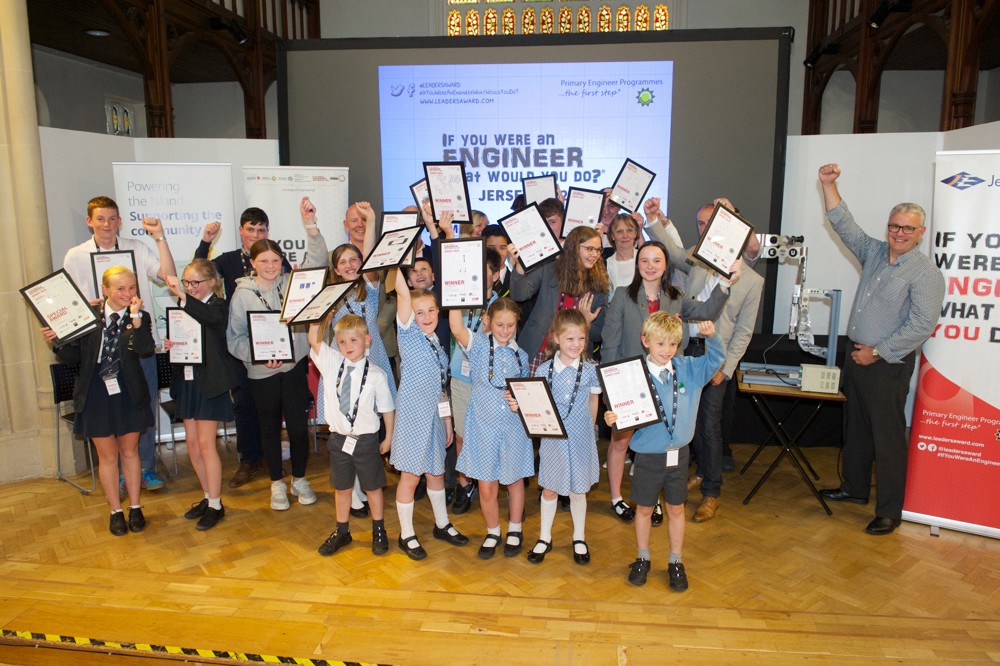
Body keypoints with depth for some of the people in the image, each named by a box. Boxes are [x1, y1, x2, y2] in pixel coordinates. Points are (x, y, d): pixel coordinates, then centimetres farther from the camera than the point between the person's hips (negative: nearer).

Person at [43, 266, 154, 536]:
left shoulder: (140, 318, -5)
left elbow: (146, 350, -23)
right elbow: (74, 357, 0)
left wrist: (135, 317, -26)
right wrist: (58, 341, -17)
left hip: (129, 395, 0)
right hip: (96, 395, 0)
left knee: (130, 452, 13)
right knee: (107, 456, 10)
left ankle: (135, 508, 27)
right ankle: (116, 511, 25)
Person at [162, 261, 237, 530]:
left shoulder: (219, 305, -10)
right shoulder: (182, 305, 10)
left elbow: (210, 317, -34)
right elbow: (175, 335, 14)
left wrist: (182, 297, -45)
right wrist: (168, 344, -8)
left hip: (209, 382, -7)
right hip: (186, 380, 7)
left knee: (205, 444, -4)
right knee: (192, 444, 12)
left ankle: (215, 505, 8)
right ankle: (209, 497, 27)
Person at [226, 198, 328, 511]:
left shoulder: (292, 282, 1)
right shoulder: (242, 293, -2)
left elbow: (316, 260, -8)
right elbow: (235, 337, -4)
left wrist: (310, 225, -19)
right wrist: (259, 355, -19)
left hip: (294, 365, 1)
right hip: (261, 372, 0)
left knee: (298, 426, 5)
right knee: (270, 428, 13)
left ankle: (299, 479, 26)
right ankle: (277, 483, 29)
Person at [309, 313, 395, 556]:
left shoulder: (376, 375, -14)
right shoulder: (332, 363, -5)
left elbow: (387, 409, -6)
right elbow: (314, 340, -16)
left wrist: (388, 438, -2)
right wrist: (322, 315, -22)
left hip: (366, 440, -3)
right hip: (339, 438, 3)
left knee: (373, 487, 15)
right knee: (341, 488, 19)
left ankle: (379, 531, 36)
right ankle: (342, 532, 39)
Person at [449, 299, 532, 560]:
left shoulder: (521, 355, 4)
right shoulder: (478, 345, -6)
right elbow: (456, 328, -27)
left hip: (514, 426, 2)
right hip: (484, 426, -2)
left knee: (515, 479, 16)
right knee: (487, 487, 5)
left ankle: (514, 530, 38)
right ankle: (492, 532, 30)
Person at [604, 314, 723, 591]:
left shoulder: (688, 369, -3)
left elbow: (716, 358, -5)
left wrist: (711, 336, -22)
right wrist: (612, 418, -31)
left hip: (679, 453, 2)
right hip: (648, 454, -2)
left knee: (676, 508, 16)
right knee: (644, 508, 13)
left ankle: (675, 563, 33)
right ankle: (642, 559, 34)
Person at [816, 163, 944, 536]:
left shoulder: (925, 273, -12)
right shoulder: (874, 252, 8)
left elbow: (922, 325, -19)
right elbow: (843, 223, 12)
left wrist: (877, 352, -17)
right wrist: (828, 184, 3)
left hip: (888, 365, -7)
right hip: (857, 357, 7)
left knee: (887, 438, -1)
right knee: (855, 428, 18)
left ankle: (889, 512, 9)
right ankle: (854, 488, 34)